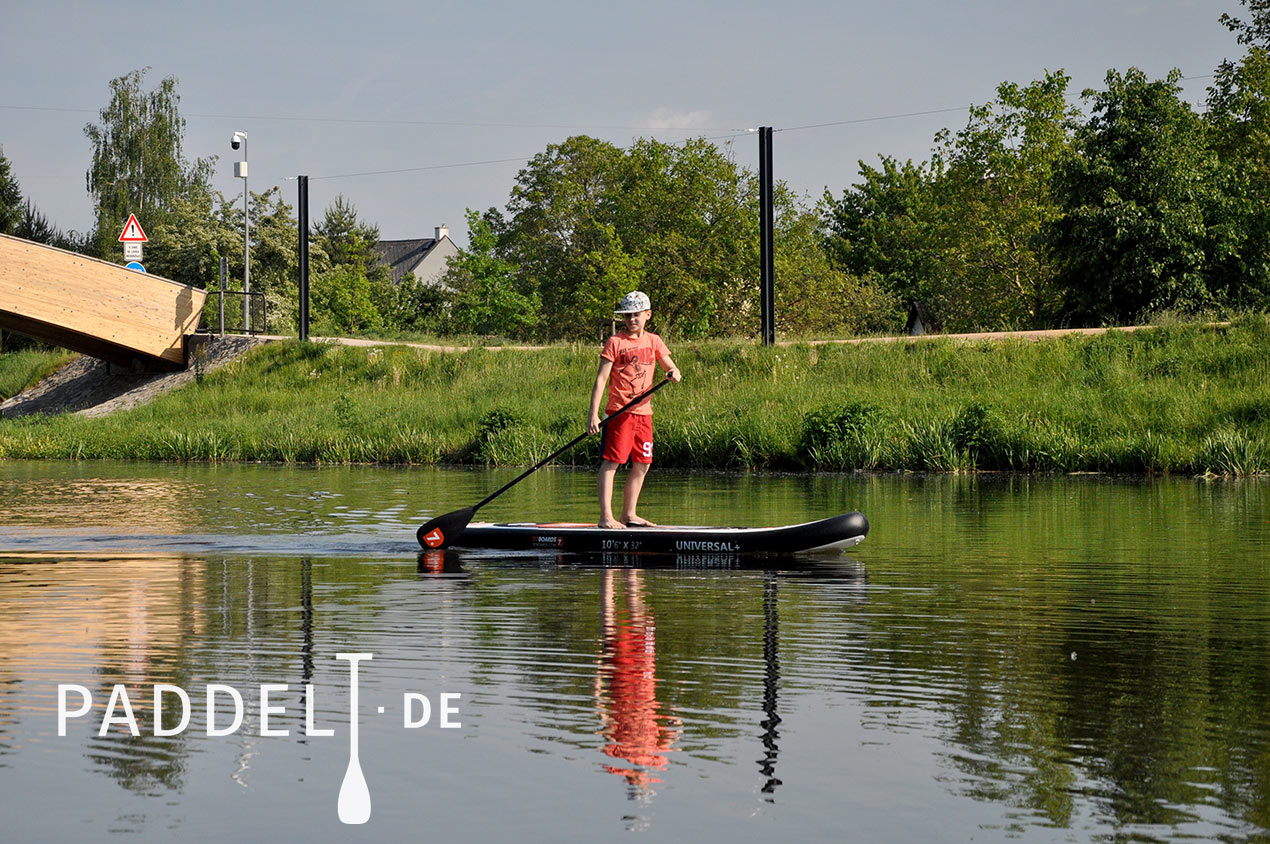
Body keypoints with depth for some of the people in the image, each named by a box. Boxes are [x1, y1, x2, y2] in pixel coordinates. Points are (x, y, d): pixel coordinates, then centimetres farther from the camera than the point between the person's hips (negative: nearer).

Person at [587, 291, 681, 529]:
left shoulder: (653, 341, 11)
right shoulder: (616, 342, -4)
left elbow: (671, 367, 13)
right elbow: (601, 379, -9)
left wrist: (674, 373, -15)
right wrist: (593, 415, -17)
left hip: (643, 411, 6)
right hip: (619, 411, -6)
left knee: (642, 465, 9)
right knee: (611, 462, -9)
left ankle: (629, 515, 18)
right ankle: (606, 516, -13)